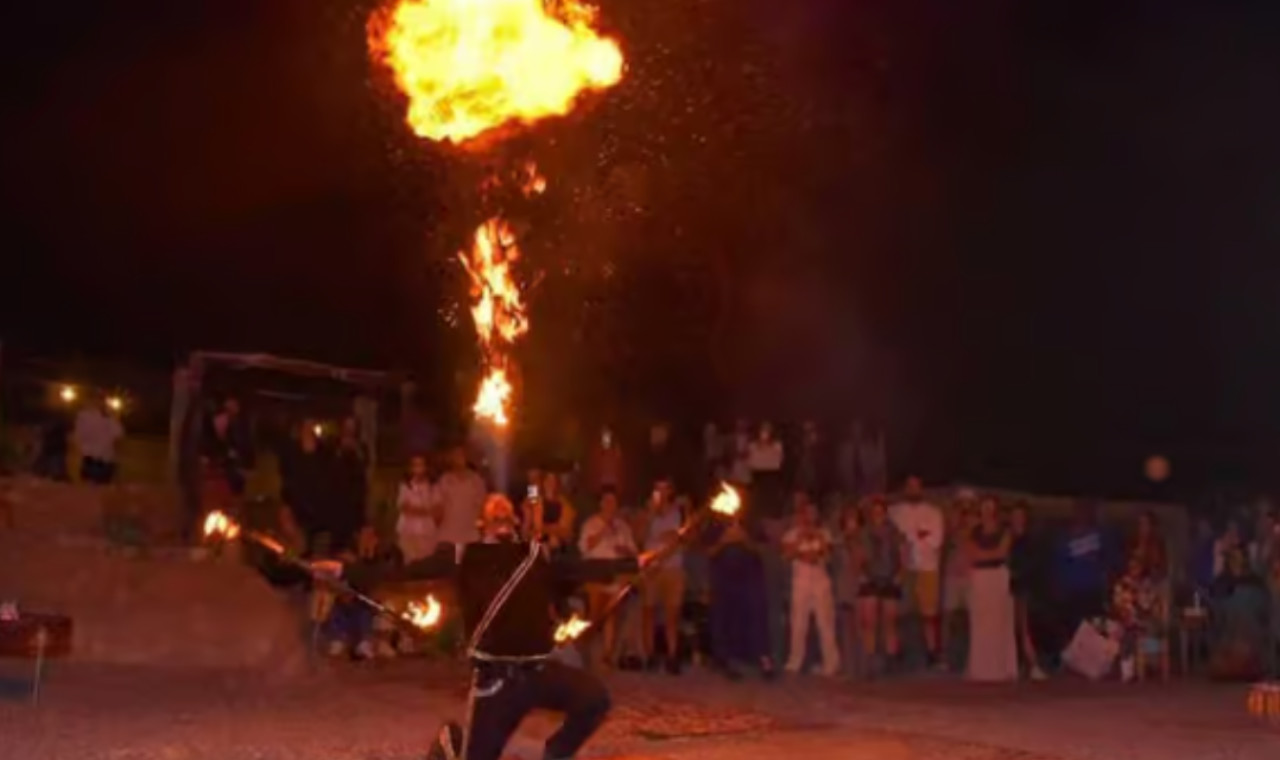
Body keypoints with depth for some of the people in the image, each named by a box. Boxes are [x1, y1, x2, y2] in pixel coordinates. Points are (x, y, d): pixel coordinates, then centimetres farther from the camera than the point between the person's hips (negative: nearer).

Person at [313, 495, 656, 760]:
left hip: (539, 669, 2)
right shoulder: (463, 557, 2)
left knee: (593, 698, -20)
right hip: (494, 675, -2)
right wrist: (345, 571, -5)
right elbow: (406, 570, 0)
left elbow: (585, 568, 7)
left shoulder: (537, 555, 10)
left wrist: (636, 563, 3)